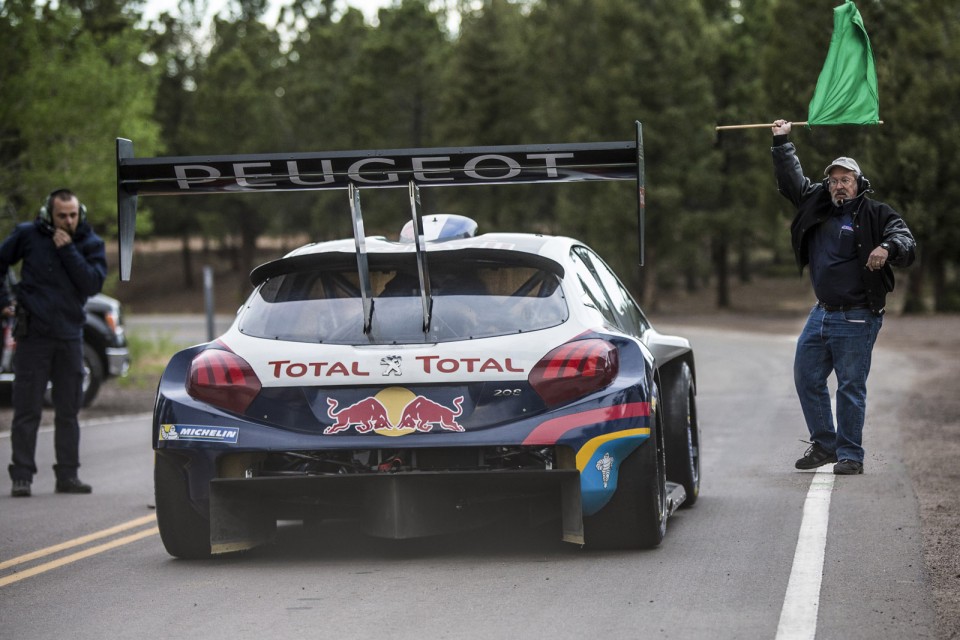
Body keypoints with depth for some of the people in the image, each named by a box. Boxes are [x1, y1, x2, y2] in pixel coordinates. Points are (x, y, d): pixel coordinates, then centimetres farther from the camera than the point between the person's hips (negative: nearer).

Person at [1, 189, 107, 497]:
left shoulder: (90, 244, 2)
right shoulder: (28, 235, -1)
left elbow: (93, 283, -12)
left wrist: (68, 250, -16)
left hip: (69, 335, 2)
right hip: (33, 334, -2)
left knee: (68, 411, 8)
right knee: (27, 410, -3)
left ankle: (67, 476, 15)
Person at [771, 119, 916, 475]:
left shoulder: (877, 215, -7)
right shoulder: (817, 204, 10)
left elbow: (907, 245, -17)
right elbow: (791, 181, 23)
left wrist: (889, 248, -38)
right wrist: (782, 142, 20)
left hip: (857, 319, -7)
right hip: (822, 313, 7)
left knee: (851, 387, -3)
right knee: (806, 378, 10)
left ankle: (850, 455, 5)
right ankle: (824, 445, 23)